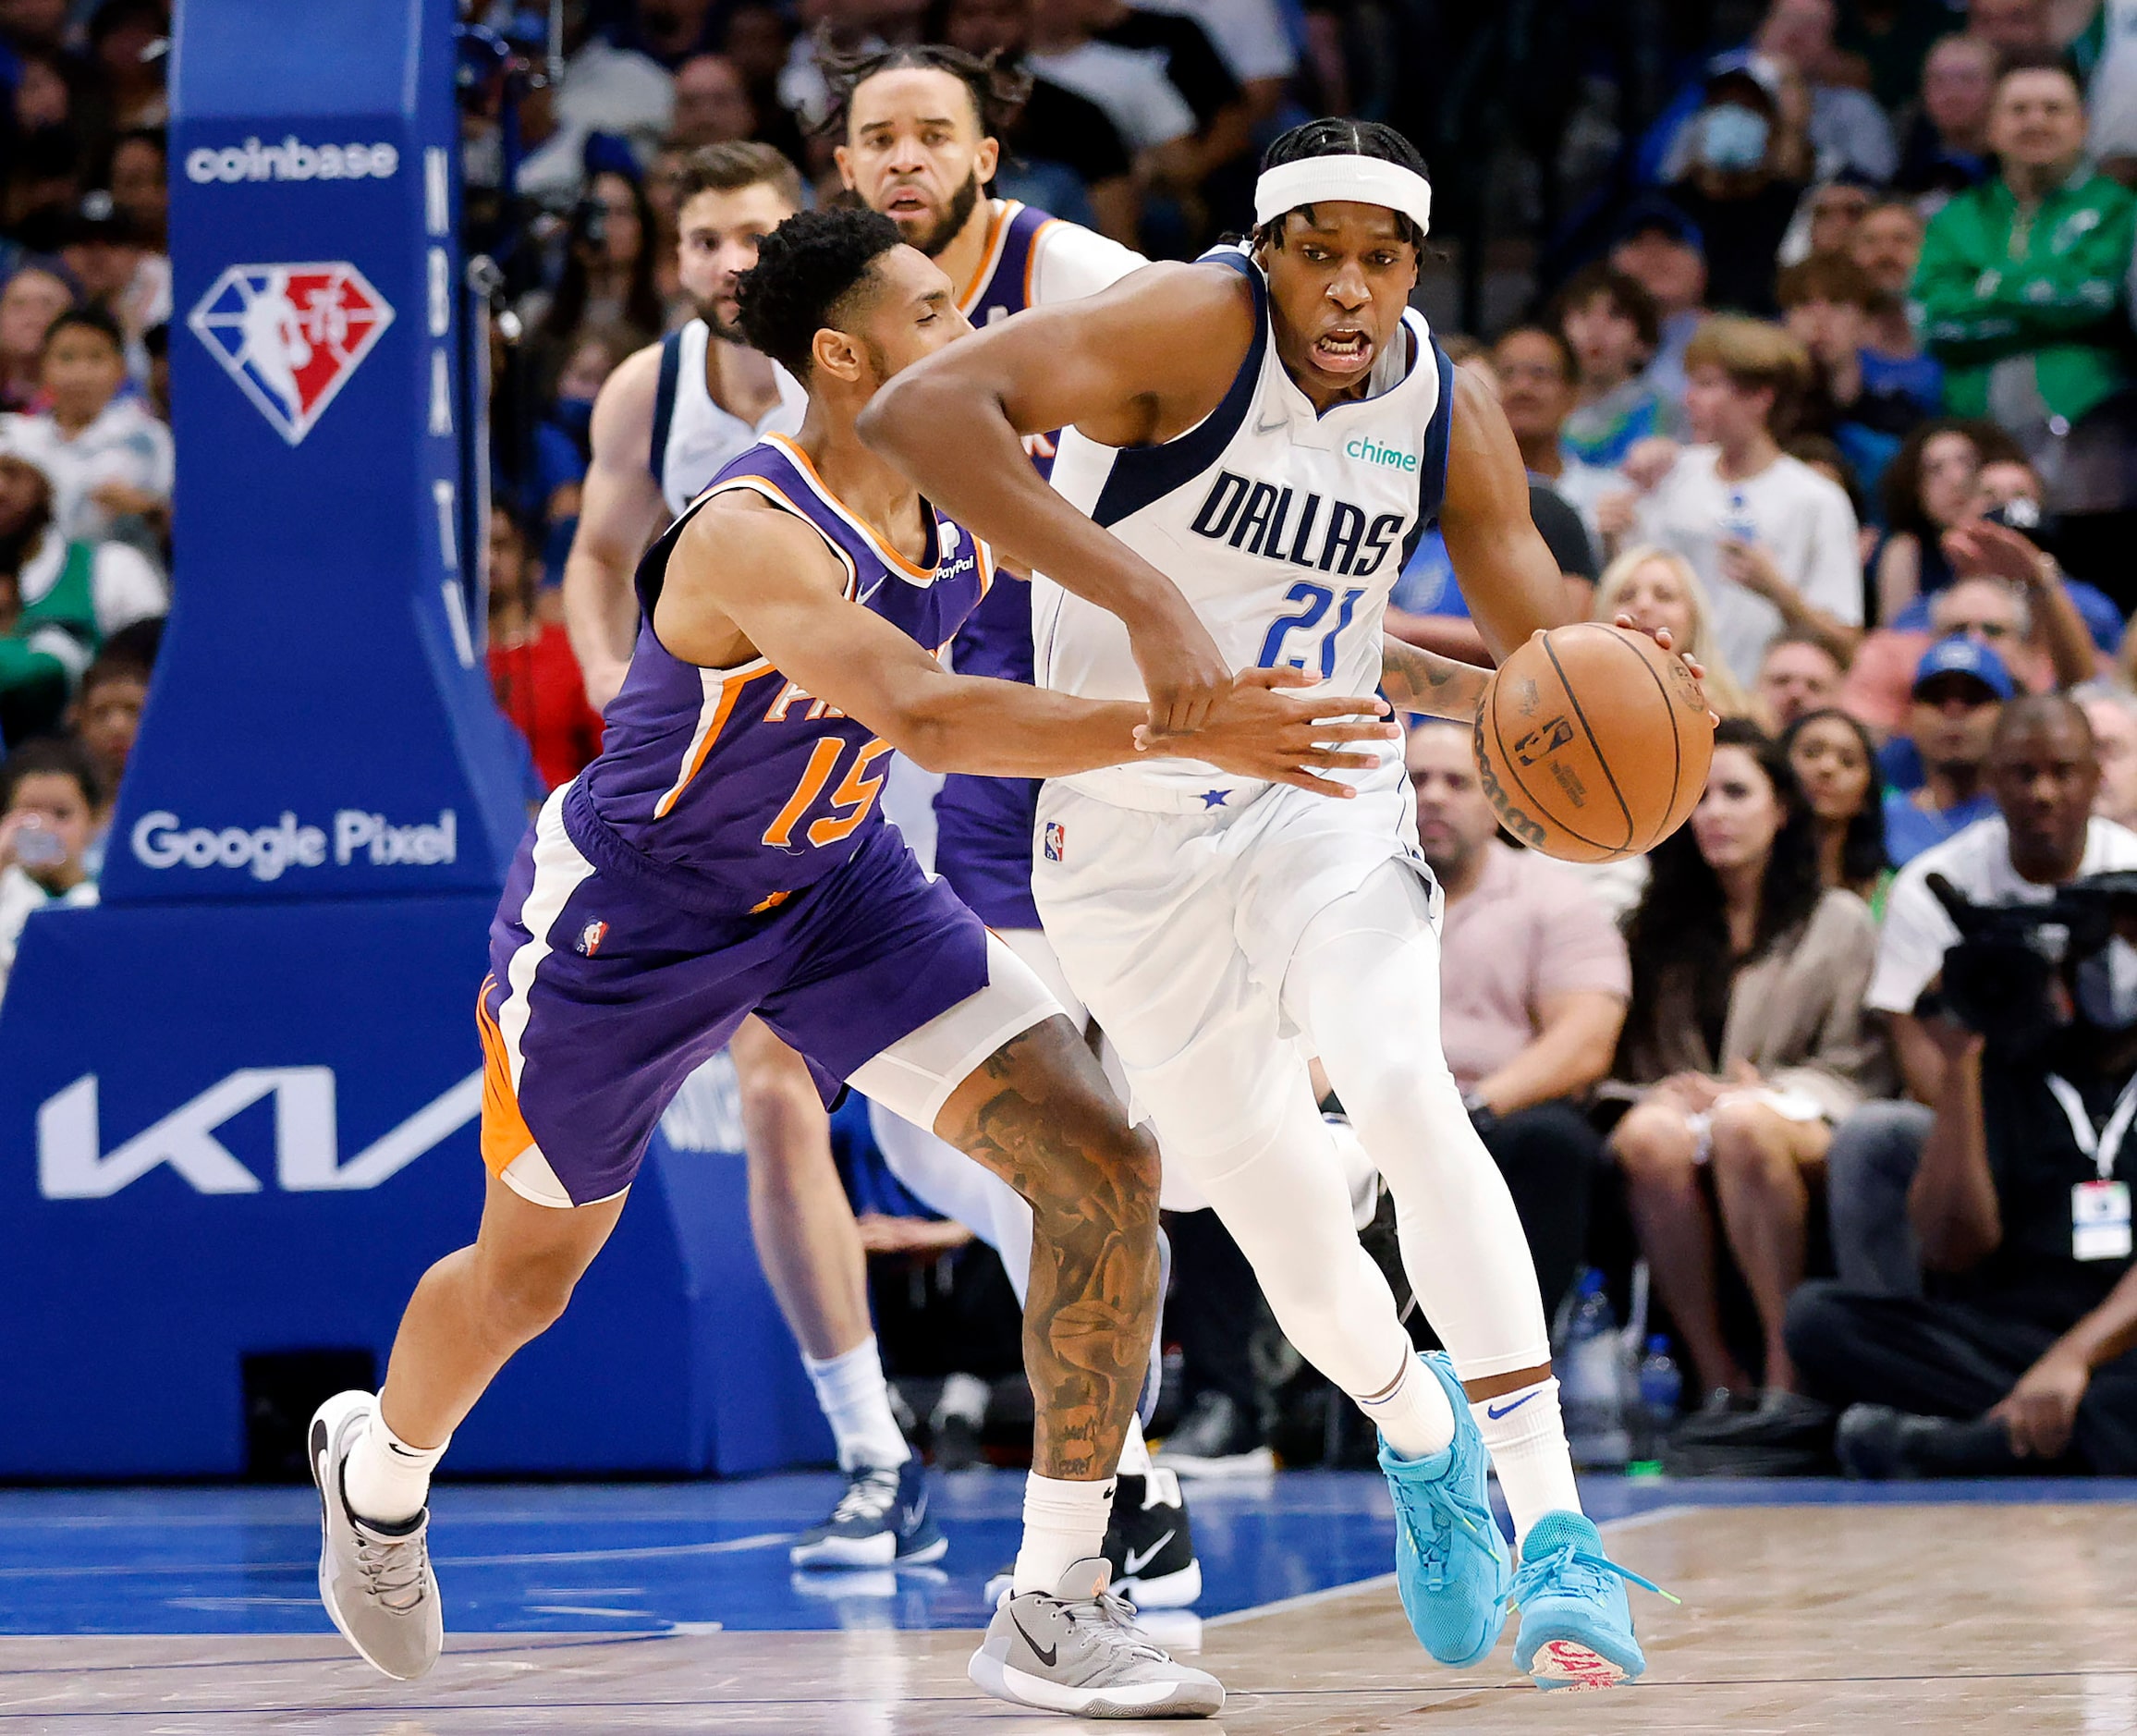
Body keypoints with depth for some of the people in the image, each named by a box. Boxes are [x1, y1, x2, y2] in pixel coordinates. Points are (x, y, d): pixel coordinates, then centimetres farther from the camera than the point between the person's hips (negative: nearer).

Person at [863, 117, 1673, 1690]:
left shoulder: (1449, 414, -7)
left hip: (1324, 804, 2)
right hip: (1135, 837, -2)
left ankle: (1557, 1533, -27)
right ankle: (1421, 1443, 40)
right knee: (1281, 1214, 6)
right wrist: (1142, 598, -45)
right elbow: (920, 414, -36)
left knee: (1406, 1092, -26)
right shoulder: (1198, 327, -22)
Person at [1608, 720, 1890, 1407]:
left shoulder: (1841, 921, 15)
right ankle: (1716, 1374, -33)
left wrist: (1766, 1089, -9)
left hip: (1801, 1116, -3)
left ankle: (1785, 1368, -39)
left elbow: (1856, 1064, 7)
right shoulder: (1662, 927, 25)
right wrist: (1671, 1091, -4)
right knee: (1648, 1136, -37)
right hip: (1687, 1104, 3)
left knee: (1743, 1122, -41)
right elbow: (1640, 1054, 19)